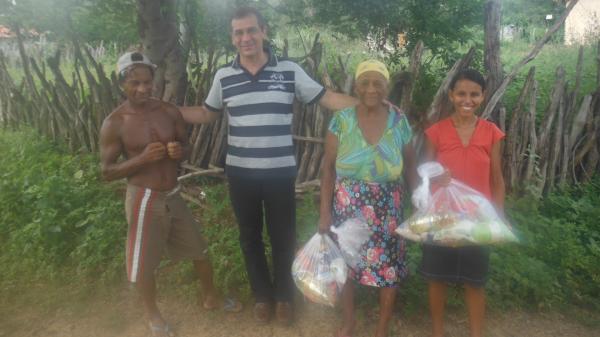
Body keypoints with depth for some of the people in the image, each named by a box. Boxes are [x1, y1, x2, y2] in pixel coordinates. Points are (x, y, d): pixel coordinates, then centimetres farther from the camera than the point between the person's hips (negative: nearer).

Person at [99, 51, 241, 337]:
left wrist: (179, 151, -15)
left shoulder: (170, 112, -2)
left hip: (173, 195, 4)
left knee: (200, 251, 16)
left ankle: (211, 298, 42)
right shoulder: (114, 123, -12)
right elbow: (107, 171, -9)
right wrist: (143, 158, -24)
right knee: (144, 264, 10)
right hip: (143, 200, -4)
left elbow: (186, 147, 10)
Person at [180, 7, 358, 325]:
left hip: (280, 173, -2)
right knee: (250, 236, 16)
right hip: (240, 174, 2)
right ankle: (262, 294, 37)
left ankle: (284, 295, 35)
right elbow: (207, 113, 15)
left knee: (283, 237, 12)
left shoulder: (289, 70, -5)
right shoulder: (223, 76, 1)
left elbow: (327, 98, -2)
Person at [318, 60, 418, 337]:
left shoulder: (400, 122, -1)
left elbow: (410, 167, 4)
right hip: (348, 207, 0)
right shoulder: (341, 120, -6)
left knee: (389, 268, 7)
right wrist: (325, 211, -7)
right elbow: (328, 169, -4)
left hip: (387, 210, 1)